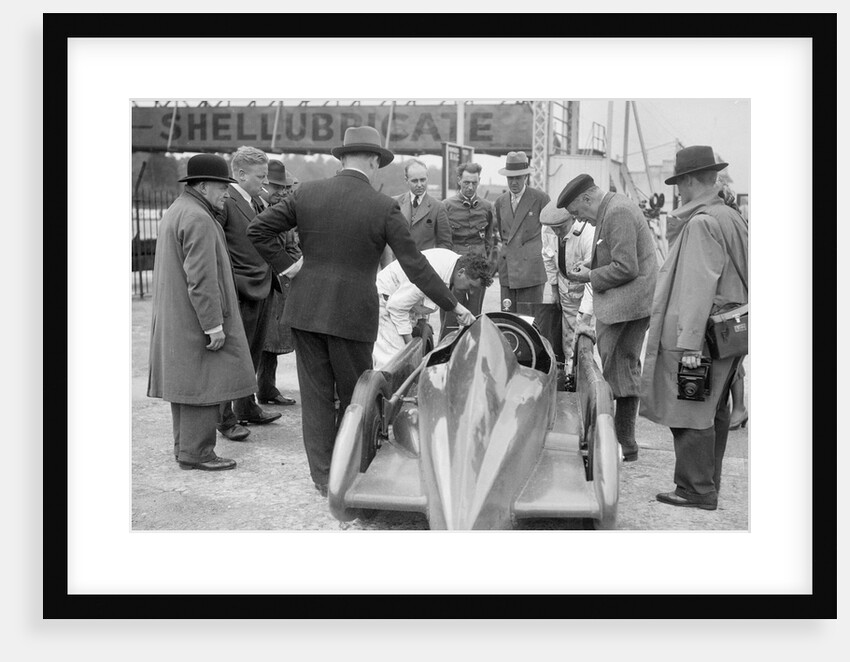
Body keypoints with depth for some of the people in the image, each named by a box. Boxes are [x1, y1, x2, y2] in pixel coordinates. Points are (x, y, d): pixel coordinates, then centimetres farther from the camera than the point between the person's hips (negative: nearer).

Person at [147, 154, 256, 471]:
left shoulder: (173, 212, 16)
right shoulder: (198, 220, -18)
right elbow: (201, 279, -23)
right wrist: (214, 325, -21)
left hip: (175, 320, 11)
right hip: (196, 321, -11)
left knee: (184, 382, 14)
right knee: (204, 384, -5)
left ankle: (185, 446, 23)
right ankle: (196, 452, 0)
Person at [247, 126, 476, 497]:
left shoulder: (307, 193, 1)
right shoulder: (384, 208, -8)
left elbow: (257, 229, -1)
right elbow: (415, 266, -7)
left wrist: (285, 267, 6)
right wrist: (453, 306, 1)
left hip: (305, 310, 3)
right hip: (353, 314, -3)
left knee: (316, 396, 10)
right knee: (355, 398, 13)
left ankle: (323, 477, 18)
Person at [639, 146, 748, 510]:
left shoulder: (701, 224, -16)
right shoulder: (733, 218, 14)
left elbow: (699, 287, -21)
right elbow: (741, 280, 18)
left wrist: (690, 343, -21)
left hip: (699, 335, -10)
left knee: (689, 413, -3)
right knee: (713, 410, 16)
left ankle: (696, 490, 4)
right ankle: (708, 485, 26)